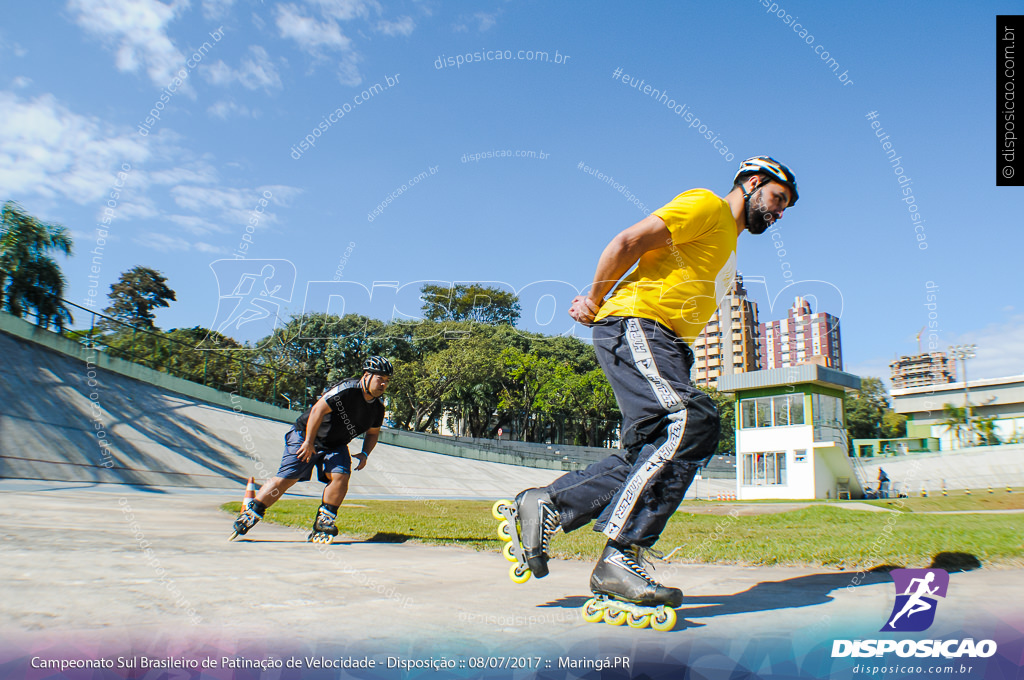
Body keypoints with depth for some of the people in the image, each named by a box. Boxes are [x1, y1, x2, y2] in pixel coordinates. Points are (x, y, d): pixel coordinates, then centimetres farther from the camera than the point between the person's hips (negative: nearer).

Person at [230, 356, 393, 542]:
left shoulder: (378, 407, -1)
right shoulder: (347, 389, -25)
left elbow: (373, 432, 15)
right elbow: (318, 409, -26)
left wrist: (364, 454, -2)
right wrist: (308, 442, -22)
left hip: (335, 446, 6)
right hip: (306, 436, -6)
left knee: (340, 477, -18)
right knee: (285, 479, -8)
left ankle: (322, 524, -3)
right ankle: (248, 516, 6)